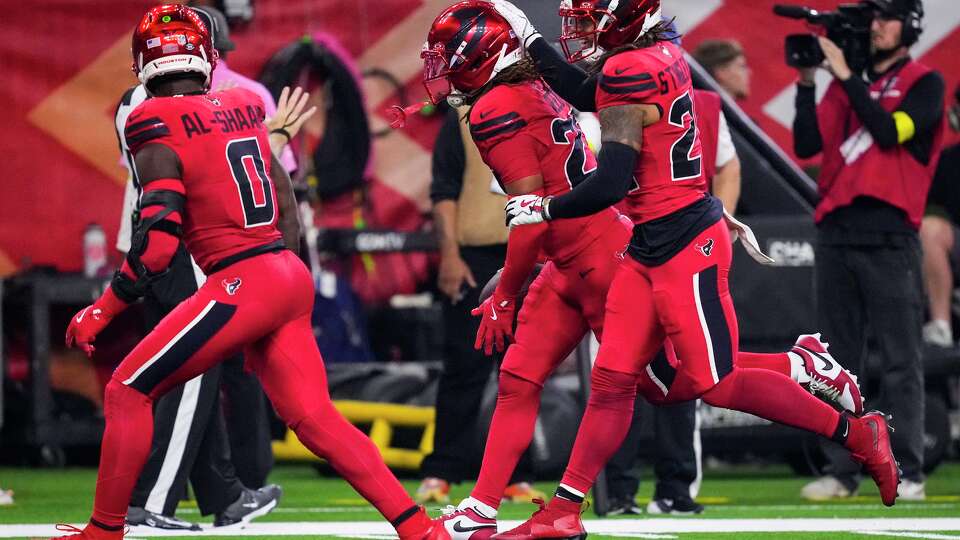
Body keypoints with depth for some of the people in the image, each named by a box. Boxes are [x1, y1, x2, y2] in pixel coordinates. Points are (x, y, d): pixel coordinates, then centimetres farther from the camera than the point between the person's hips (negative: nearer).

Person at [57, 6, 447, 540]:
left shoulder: (156, 128, -8)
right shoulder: (243, 109, 13)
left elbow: (158, 242, -13)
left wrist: (102, 311, -4)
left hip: (240, 285, -7)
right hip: (291, 276, 7)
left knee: (128, 393, 3)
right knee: (314, 418, 8)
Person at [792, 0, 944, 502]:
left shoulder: (924, 83, 3)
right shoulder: (845, 84, 18)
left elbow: (889, 132, -14)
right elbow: (806, 144, 8)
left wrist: (846, 76, -12)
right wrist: (806, 84, -1)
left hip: (889, 238, -5)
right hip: (835, 234, 5)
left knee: (900, 361, -6)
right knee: (839, 362, 5)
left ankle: (907, 473, -5)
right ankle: (841, 470, 7)